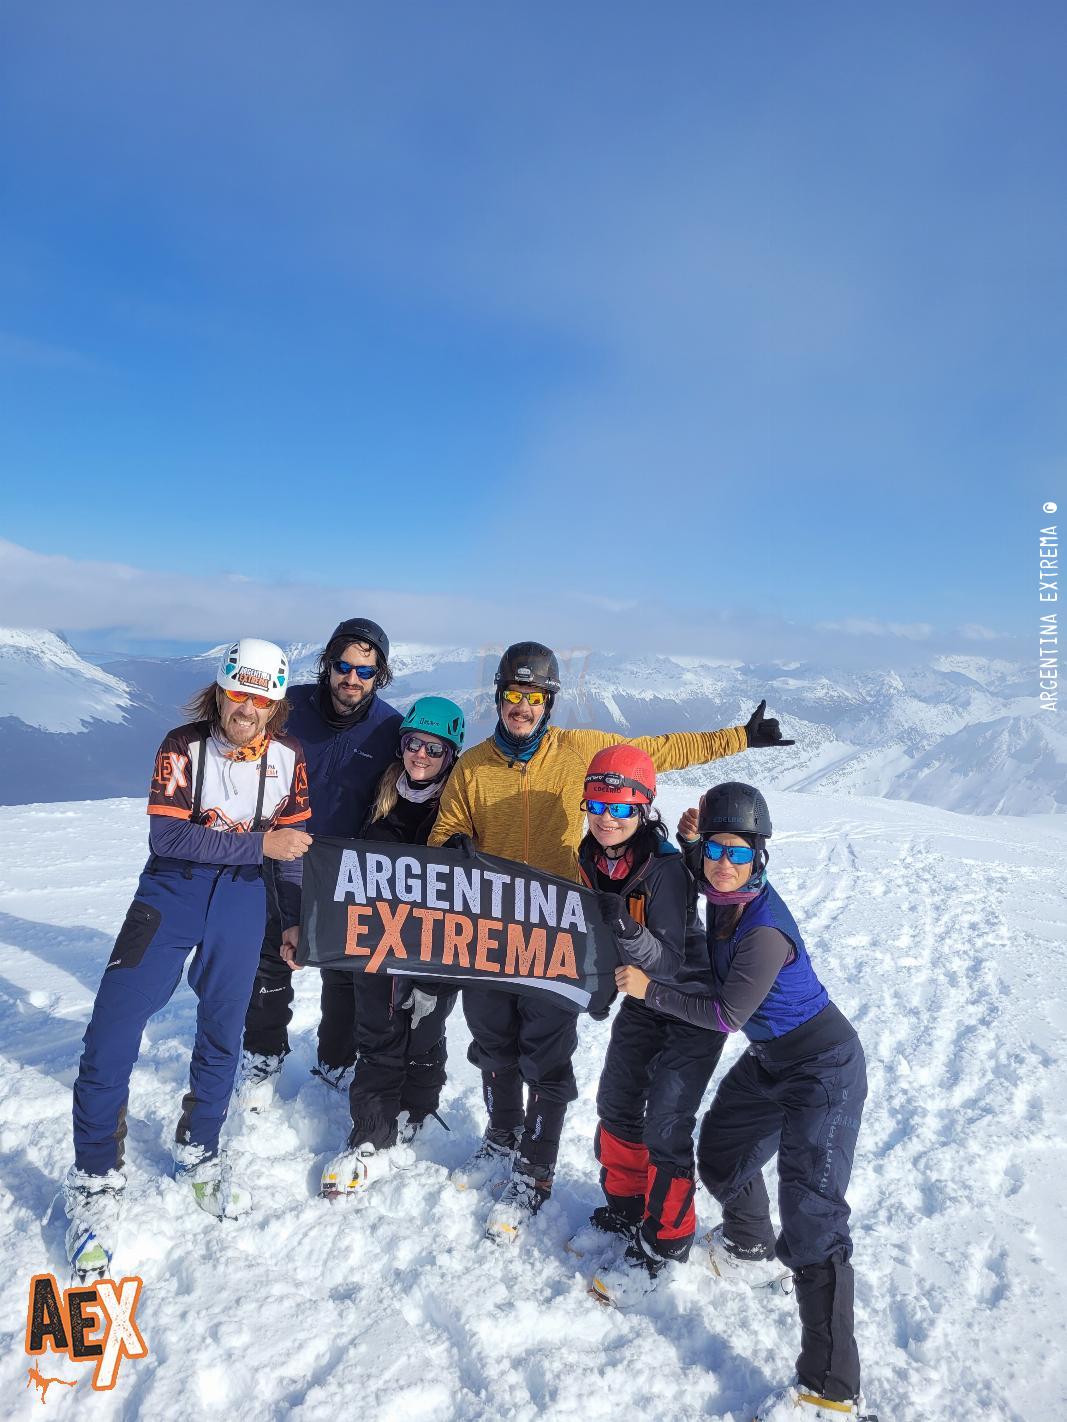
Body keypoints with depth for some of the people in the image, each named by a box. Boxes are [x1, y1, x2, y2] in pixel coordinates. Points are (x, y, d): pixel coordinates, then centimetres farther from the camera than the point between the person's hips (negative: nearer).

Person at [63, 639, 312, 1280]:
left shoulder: (288, 756, -6)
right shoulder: (184, 747, -13)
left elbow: (295, 843, 3)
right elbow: (167, 836, -21)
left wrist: (297, 922, 4)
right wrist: (257, 844, -26)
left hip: (242, 899, 2)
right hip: (172, 891, -2)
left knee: (223, 1031, 12)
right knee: (113, 1029, -8)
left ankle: (199, 1154, 37)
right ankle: (96, 1183, 12)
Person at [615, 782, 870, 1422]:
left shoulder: (765, 928, -31)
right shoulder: (723, 896, -8)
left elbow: (727, 1013, -23)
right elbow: (702, 874, 17)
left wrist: (650, 990, -15)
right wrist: (691, 841, -5)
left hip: (824, 1070, -9)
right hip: (771, 1062, 9)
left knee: (811, 1213, -10)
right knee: (721, 1152, 24)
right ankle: (752, 1250, 52)